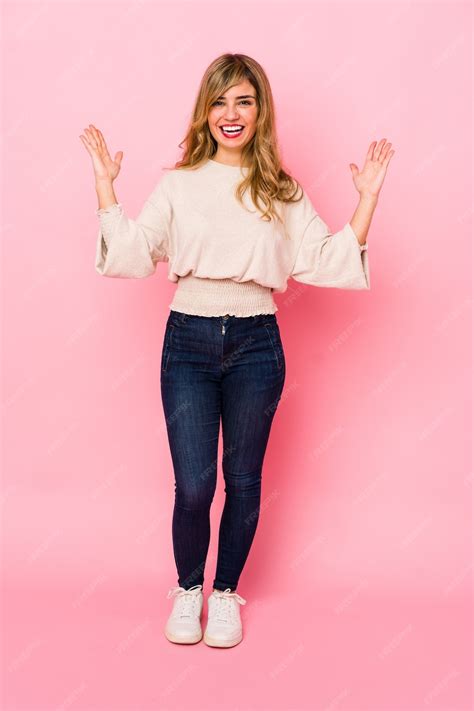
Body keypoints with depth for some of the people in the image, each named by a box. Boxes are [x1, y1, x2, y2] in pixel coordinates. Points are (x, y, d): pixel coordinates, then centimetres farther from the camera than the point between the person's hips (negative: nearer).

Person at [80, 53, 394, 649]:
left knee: (243, 482, 9)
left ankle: (225, 593, 31)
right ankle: (187, 590, 24)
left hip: (256, 345, 1)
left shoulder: (282, 192, 6)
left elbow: (324, 260, 0)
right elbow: (134, 254, -2)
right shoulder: (178, 184, 5)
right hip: (189, 340, -1)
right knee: (193, 483, -4)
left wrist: (367, 198, -3)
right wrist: (105, 186, -2)